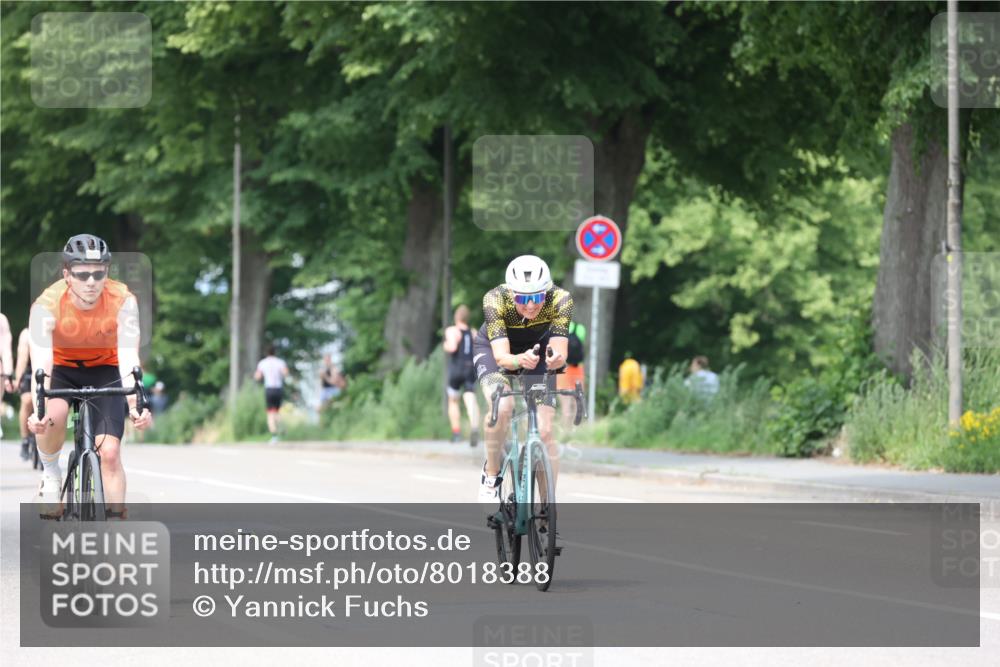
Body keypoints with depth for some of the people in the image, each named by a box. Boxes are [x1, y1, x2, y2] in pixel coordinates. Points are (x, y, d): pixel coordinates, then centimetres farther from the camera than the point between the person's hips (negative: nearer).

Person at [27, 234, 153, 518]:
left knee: (109, 452, -13)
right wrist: (37, 411, -52)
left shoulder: (123, 301, -28)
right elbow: (41, 365, -36)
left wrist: (136, 405, -48)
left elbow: (129, 359, -32)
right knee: (53, 415, -33)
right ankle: (50, 474, -5)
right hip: (61, 368, -1)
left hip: (105, 369, 1)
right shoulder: (47, 305, -30)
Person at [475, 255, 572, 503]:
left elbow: (560, 351, -38)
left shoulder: (560, 300, -33)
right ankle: (491, 474, -7)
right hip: (492, 348, -2)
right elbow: (501, 356, -42)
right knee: (502, 406, -32)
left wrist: (556, 359, -61)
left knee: (544, 432, -13)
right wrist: (520, 360, -63)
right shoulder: (495, 300, -36)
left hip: (538, 348, 2)